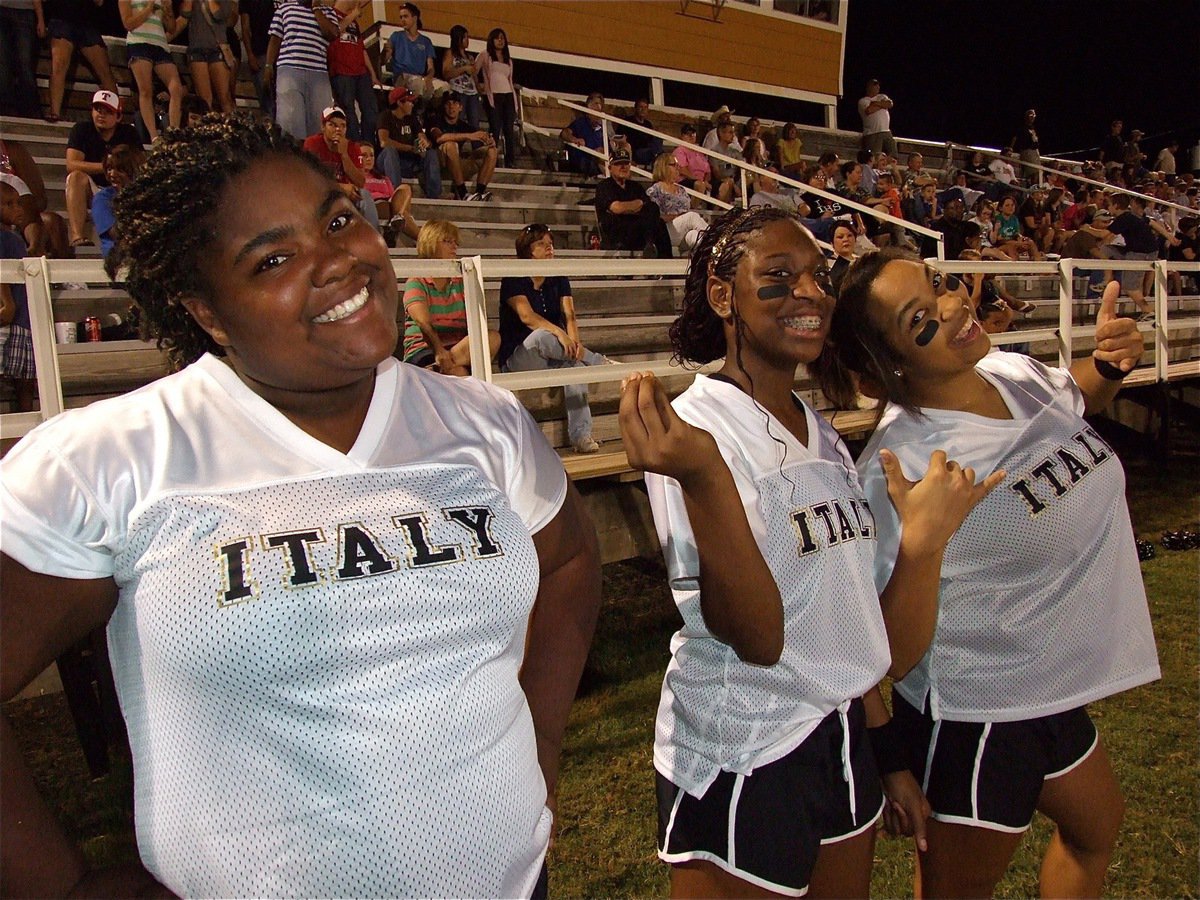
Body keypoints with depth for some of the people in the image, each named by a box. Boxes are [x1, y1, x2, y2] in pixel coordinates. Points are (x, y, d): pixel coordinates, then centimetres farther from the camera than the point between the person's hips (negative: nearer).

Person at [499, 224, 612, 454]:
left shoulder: (558, 279, 9)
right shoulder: (513, 280, -6)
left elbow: (569, 316, -5)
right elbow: (527, 316, -24)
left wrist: (574, 340, -27)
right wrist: (559, 332, -39)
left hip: (553, 356, 4)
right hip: (517, 358, -4)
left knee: (574, 363, -31)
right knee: (540, 336, -37)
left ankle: (581, 437, -35)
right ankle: (600, 362, -25)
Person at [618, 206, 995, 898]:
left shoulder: (820, 432, 6)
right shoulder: (693, 429, -18)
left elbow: (846, 618, 11)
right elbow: (758, 638, -25)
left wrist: (887, 751, 16)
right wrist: (702, 475, -39)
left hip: (844, 736, 8)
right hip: (742, 761, -7)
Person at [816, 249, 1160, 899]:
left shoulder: (1019, 374, -8)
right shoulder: (900, 467, -30)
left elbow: (1078, 397, 19)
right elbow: (897, 655, -28)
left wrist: (1111, 363, -3)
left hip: (1053, 691, 8)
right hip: (974, 718, -8)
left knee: (1096, 828, 32)